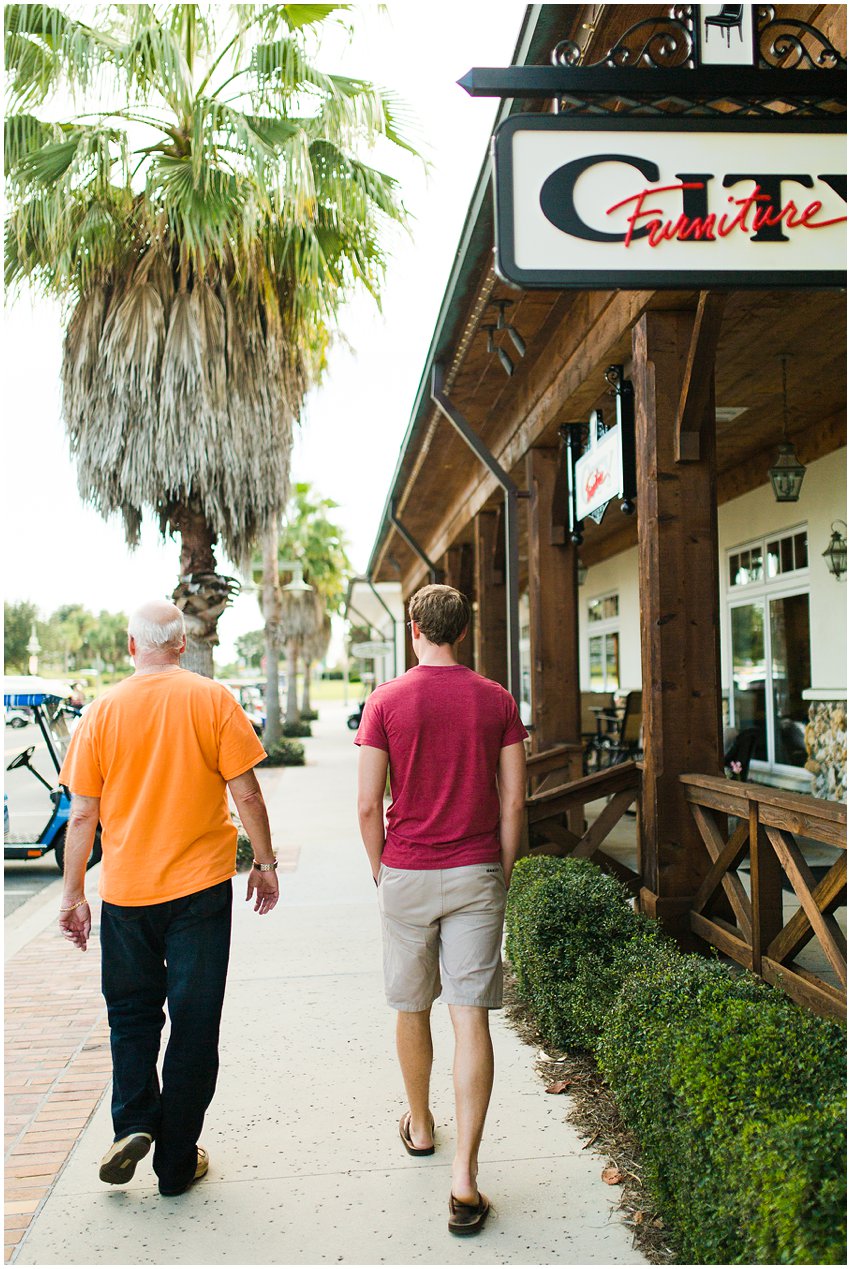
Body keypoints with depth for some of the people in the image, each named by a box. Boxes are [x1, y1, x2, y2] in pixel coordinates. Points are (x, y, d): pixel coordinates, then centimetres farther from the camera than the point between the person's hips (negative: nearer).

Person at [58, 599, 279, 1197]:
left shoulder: (102, 711, -3)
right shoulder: (213, 699, -8)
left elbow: (82, 815, 0)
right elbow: (246, 794, -8)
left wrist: (74, 894, 10)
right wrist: (266, 863, 5)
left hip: (125, 890, 2)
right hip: (200, 886, -1)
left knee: (131, 1013, 21)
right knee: (194, 1023, 9)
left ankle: (134, 1125, 9)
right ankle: (177, 1162, 18)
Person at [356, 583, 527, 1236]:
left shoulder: (386, 701, -6)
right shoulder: (497, 701, -1)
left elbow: (369, 804, -6)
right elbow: (514, 801, -1)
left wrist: (382, 868, 9)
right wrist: (502, 873, 10)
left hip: (406, 875, 0)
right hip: (476, 875, 0)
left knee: (412, 1009, 18)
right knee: (471, 1017, 2)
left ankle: (419, 1126, 40)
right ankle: (465, 1178, 1)